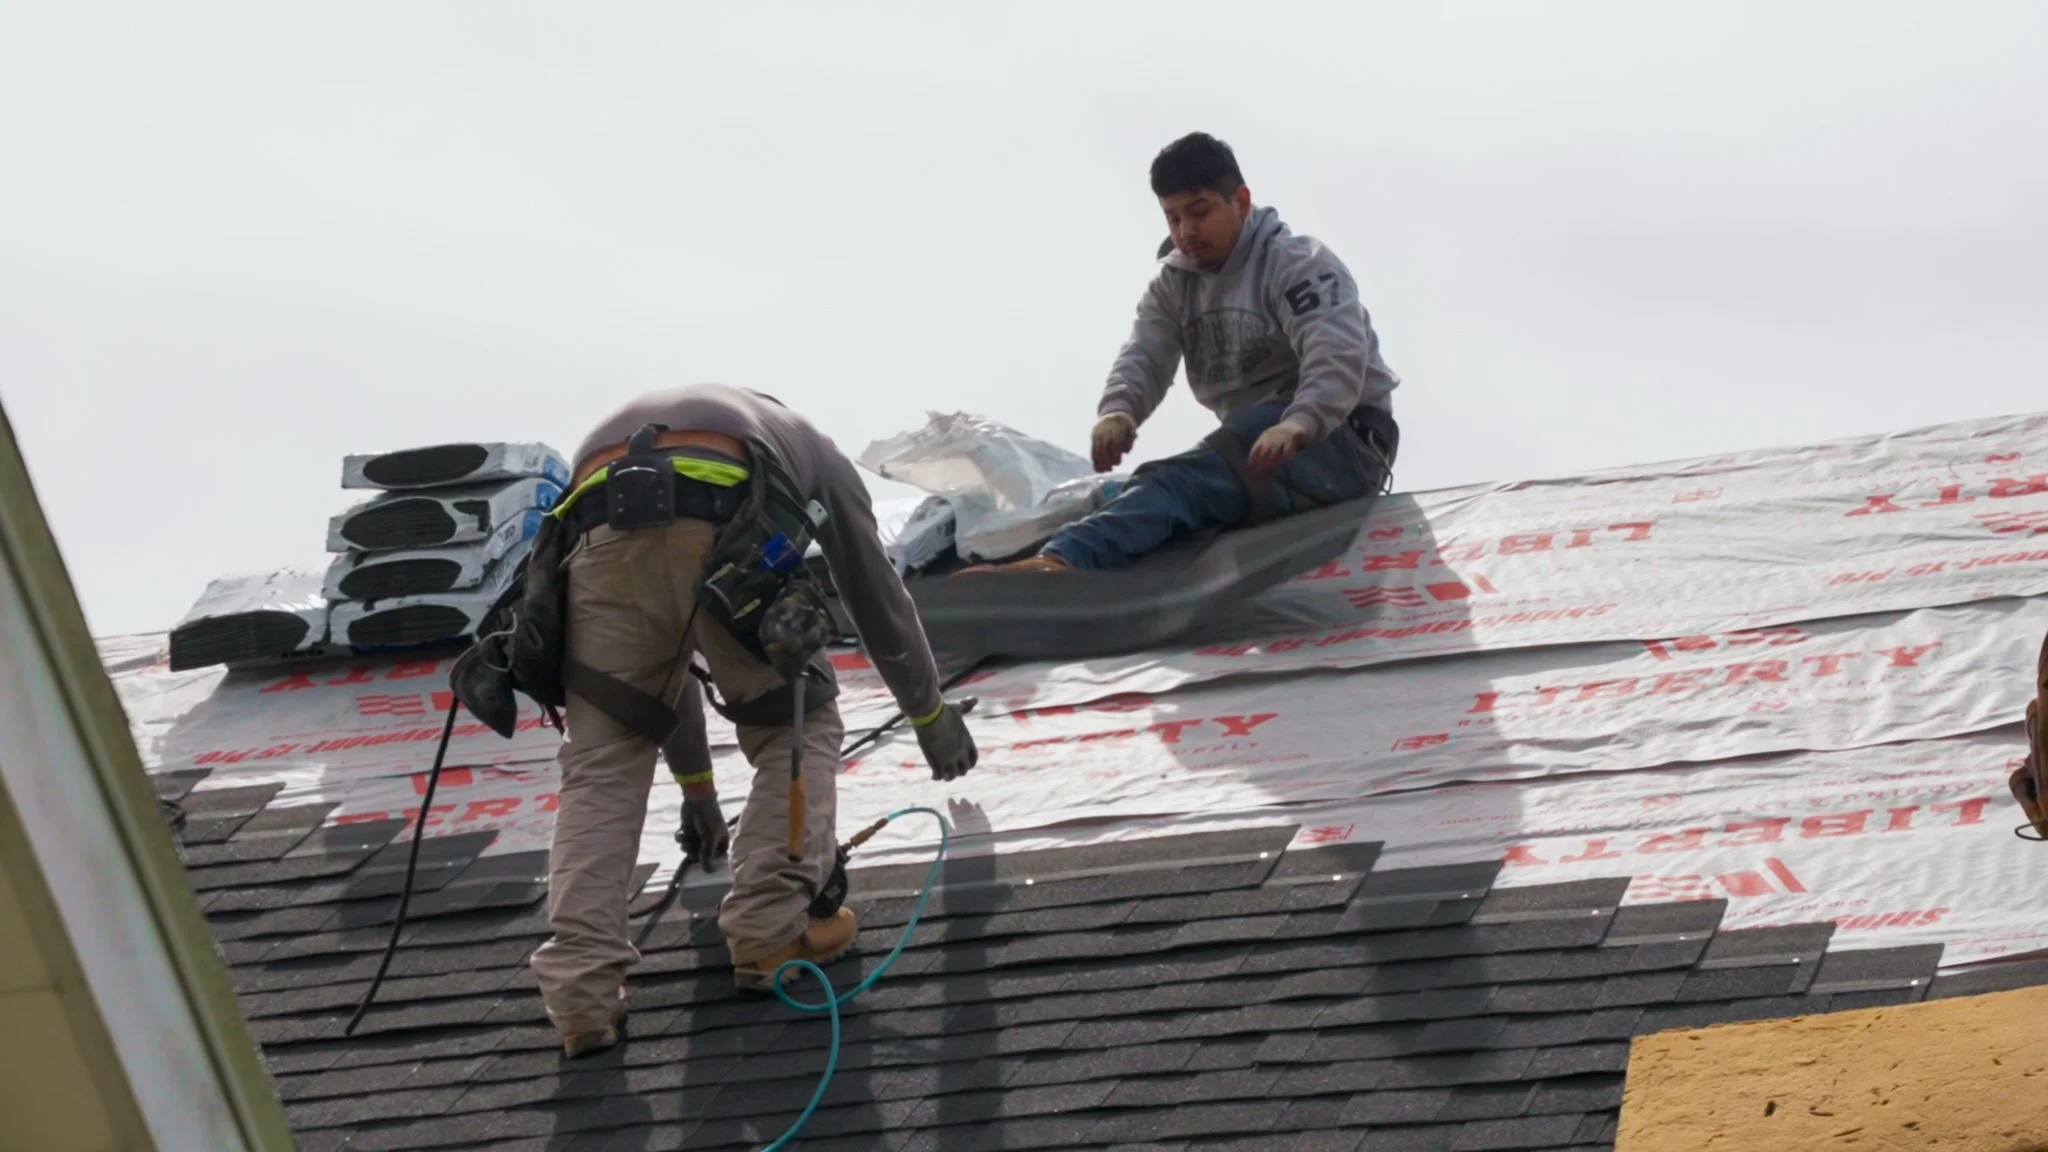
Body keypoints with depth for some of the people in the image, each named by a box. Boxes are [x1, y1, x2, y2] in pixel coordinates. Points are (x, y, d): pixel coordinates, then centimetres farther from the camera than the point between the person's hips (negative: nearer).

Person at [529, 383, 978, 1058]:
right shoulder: (811, 449, 40)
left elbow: (658, 659, 53)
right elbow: (877, 597, 44)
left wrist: (696, 786, 62)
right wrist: (930, 713, 60)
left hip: (604, 533, 3)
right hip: (725, 524, -3)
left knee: (600, 769, 10)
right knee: (796, 725, 19)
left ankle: (581, 989, -4)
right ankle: (768, 930, 9)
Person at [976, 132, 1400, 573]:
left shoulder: (1297, 264, -10)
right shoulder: (1172, 284, 10)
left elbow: (1337, 356, -27)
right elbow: (1143, 356, -7)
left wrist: (1298, 425, -48)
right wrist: (1118, 412, -32)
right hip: (1258, 445, 15)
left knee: (1195, 479, -37)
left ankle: (1063, 559, -59)